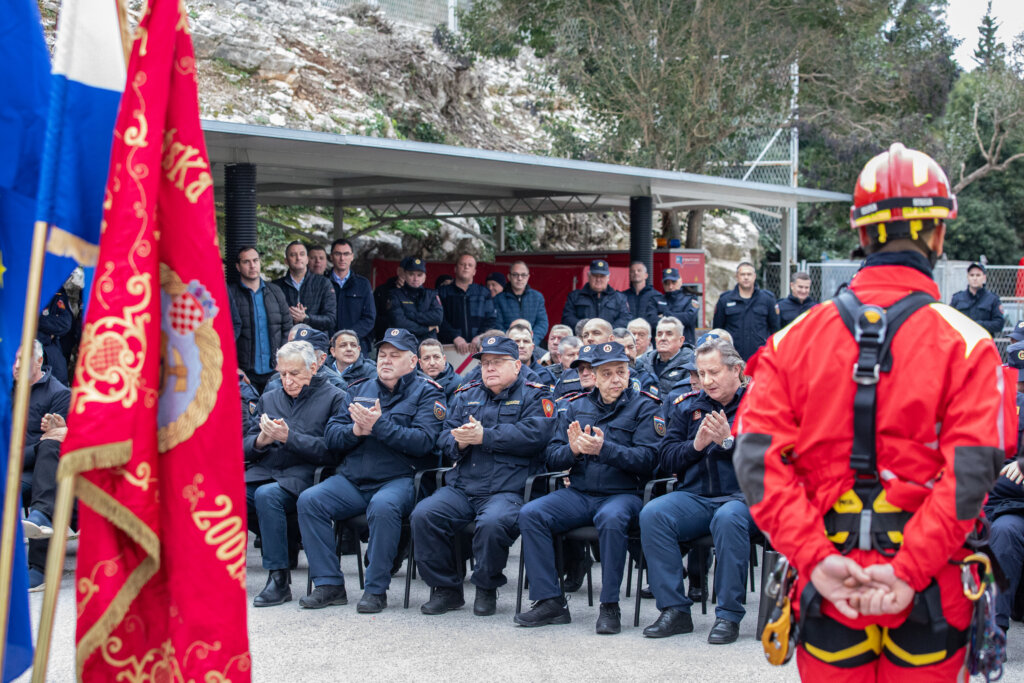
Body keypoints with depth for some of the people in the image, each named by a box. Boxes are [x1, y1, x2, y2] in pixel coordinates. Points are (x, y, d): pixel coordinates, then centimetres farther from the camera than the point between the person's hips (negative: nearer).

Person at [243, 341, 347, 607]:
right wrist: (261, 440, -6)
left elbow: (331, 450, -7)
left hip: (304, 476, -5)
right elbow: (246, 448, 17)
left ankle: (279, 579, -28)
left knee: (267, 494, -36)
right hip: (264, 472, 5)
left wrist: (288, 437, -15)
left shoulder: (334, 398, 5)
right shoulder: (269, 398, 22)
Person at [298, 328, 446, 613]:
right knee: (309, 500, -18)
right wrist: (355, 430, -9)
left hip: (399, 479, -5)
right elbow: (331, 435, 13)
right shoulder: (359, 390, 20)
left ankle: (376, 589, -24)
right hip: (352, 480, 5)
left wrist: (380, 425, -18)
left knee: (383, 506, -37)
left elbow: (424, 441, -11)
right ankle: (329, 584, -14)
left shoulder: (426, 392, 5)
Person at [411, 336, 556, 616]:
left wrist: (483, 436, -14)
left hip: (508, 490, -5)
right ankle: (446, 589, -5)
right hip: (461, 487, 5)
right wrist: (460, 441, -9)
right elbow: (445, 439, 16)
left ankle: (487, 589, -9)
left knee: (493, 522, -36)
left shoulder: (534, 397, 7)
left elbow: (534, 435, -12)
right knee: (423, 515, -20)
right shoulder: (466, 397, 23)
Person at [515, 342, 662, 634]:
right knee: (530, 513, -20)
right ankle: (550, 602, -17)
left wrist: (604, 449, -23)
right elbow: (552, 457, 11)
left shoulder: (645, 407, 3)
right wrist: (573, 449, -12)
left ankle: (610, 607, -26)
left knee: (611, 518, -38)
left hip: (623, 493, -4)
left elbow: (647, 459, -11)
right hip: (578, 493, 4)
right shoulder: (577, 407, 15)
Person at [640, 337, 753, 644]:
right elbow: (665, 460, 12)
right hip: (694, 497, 4)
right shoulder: (688, 408, 20)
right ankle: (675, 610, -21)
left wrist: (728, 442, -16)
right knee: (652, 513, -26)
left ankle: (729, 615, -28)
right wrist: (696, 445, -3)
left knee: (728, 519, -39)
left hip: (742, 496, -4)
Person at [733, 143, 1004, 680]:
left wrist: (816, 559, -11)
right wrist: (909, 571, -17)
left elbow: (756, 457, -8)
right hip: (927, 592, -2)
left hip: (827, 586, 2)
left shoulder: (796, 337, 2)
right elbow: (970, 470, -16)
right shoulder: (966, 344, -5)